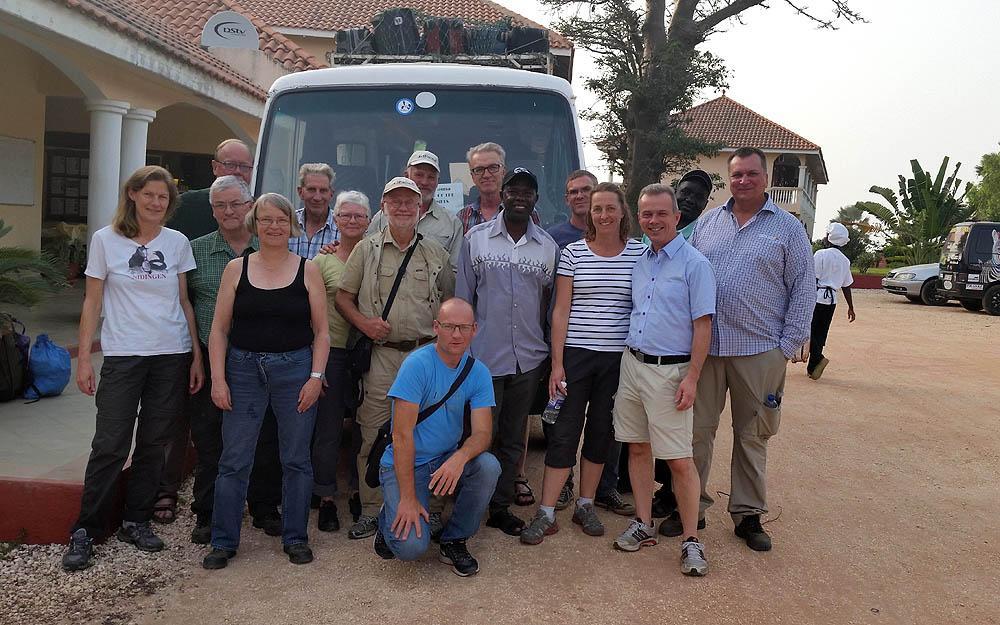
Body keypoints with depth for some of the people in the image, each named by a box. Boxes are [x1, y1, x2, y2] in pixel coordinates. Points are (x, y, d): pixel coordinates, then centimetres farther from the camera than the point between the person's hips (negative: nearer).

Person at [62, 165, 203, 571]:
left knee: (153, 444, 8)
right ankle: (85, 531, 10)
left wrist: (196, 355, 5)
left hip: (172, 356, 2)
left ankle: (136, 522, 22)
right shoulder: (105, 240, 1)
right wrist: (83, 359, -3)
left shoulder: (178, 243, 6)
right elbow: (92, 303, 2)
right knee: (110, 446, -3)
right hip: (122, 356, -2)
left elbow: (185, 302, 10)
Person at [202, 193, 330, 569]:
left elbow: (321, 331, 3)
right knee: (234, 460, 4)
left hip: (295, 369, 0)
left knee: (296, 459, 7)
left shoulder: (307, 271, 3)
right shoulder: (237, 269, 5)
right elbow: (219, 329, 4)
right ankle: (223, 541, 19)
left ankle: (295, 538, 22)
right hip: (244, 370, 1)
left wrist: (316, 376, -6)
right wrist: (218, 378, -3)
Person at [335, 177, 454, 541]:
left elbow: (450, 299, 18)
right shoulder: (366, 249, 9)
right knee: (373, 436, 0)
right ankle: (371, 510, 13)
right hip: (381, 355, -1)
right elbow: (342, 296, 8)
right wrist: (363, 322, -8)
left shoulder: (435, 252, 12)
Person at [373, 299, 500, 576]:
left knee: (488, 466, -26)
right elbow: (402, 434, -21)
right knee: (412, 546, -23)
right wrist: (408, 498, -23)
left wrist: (459, 458, -34)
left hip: (448, 460, 5)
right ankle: (392, 518, 15)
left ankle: (454, 541, -3)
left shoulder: (478, 372, -3)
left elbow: (482, 432, -10)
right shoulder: (417, 364, -18)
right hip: (404, 464, -4)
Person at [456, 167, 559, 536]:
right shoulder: (476, 238, 0)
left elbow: (550, 301, 10)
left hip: (528, 358, 3)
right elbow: (463, 296, 2)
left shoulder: (548, 246, 7)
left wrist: (549, 351, 7)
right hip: (485, 355, -3)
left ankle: (501, 507, 25)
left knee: (513, 437, 13)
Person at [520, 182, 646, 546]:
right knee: (563, 433, 0)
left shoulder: (640, 253, 3)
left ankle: (585, 506, 27)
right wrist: (557, 363, -5)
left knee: (601, 432, 12)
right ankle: (546, 515, 8)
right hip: (575, 353, -1)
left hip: (619, 356, 2)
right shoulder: (573, 253, 0)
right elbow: (561, 310, -1)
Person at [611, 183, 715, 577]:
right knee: (638, 448, 12)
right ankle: (643, 526, 24)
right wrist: (630, 360, 13)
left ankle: (691, 541, 8)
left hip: (669, 371, -6)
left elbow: (703, 324, -11)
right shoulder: (639, 262, 12)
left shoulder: (694, 263, -8)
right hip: (632, 363, 7)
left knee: (680, 461, -3)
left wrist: (692, 377, -16)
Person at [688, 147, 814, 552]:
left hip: (759, 351, -2)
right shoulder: (707, 223, 11)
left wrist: (788, 345, -5)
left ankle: (748, 515, 21)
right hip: (704, 346, 2)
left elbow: (803, 289, 2)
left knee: (752, 436, 8)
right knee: (696, 429, 6)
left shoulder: (787, 228, 4)